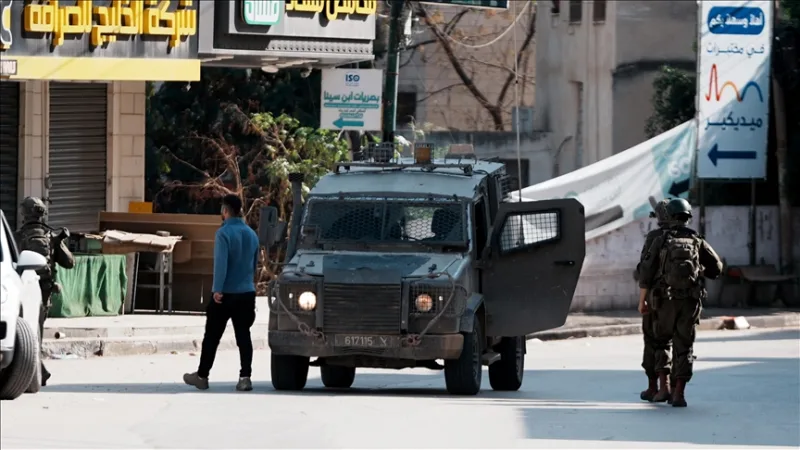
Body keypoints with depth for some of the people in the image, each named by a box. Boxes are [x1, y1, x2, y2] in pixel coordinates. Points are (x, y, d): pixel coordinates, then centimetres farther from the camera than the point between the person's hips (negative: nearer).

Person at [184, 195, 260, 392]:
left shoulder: (224, 233, -12)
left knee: (212, 336, 5)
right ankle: (245, 377, -7)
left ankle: (202, 376, 14)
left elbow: (221, 262, -21)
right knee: (243, 336, 3)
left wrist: (217, 289, -24)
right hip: (247, 293, 5)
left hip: (226, 294, -5)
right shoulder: (251, 234, 9)